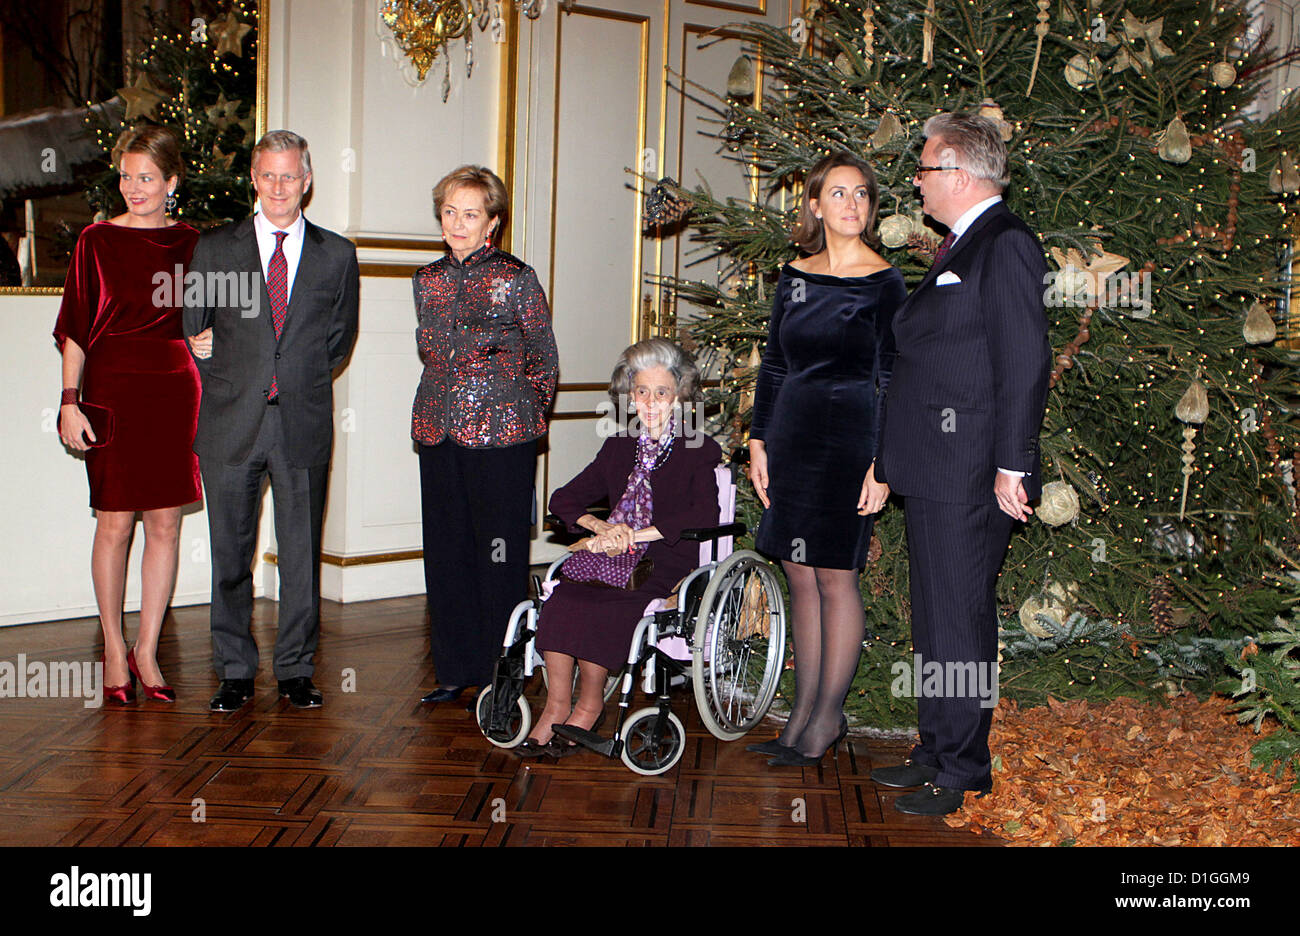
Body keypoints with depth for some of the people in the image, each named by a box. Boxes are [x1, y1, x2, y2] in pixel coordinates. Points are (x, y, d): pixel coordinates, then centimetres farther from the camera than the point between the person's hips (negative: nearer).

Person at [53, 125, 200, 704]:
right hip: (112, 390, -2)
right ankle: (114, 650, 15)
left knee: (166, 524, 3)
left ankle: (147, 651, 14)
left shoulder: (190, 243, 9)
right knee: (114, 523, 0)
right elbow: (75, 329, 0)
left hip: (174, 390, 3)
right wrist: (70, 400, -6)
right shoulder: (97, 240, 2)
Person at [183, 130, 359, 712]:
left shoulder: (336, 256, 7)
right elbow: (194, 332, 11)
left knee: (301, 552, 5)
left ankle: (296, 670, 17)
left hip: (303, 425, 0)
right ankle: (235, 672, 17)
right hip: (231, 424, 0)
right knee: (230, 552, 5)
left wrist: (300, 382, 7)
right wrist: (228, 385, 4)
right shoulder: (215, 249, 7)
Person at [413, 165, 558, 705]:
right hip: (439, 431, 5)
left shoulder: (516, 278, -2)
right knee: (446, 552, 7)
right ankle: (455, 671, 18)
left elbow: (544, 361, 4)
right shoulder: (427, 280, 11)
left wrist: (525, 416, 4)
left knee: (501, 553, -3)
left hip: (502, 434, -5)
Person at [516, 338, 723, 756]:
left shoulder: (699, 451, 4)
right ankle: (556, 705, -19)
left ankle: (590, 704, -12)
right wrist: (602, 528, -5)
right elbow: (564, 499, 17)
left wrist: (634, 535, -18)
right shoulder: (618, 448, 19)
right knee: (563, 595, -27)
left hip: (668, 563, -4)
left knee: (595, 603, -31)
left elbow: (704, 516, -12)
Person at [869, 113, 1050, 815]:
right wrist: (891, 457, 21)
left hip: (971, 475, -10)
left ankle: (962, 772, 8)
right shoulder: (959, 247, 19)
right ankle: (936, 752, 26)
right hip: (931, 472, 10)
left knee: (960, 623, -3)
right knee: (933, 622, 15)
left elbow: (1025, 362, -17)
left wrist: (1012, 465, -19)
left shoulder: (1006, 245, -11)